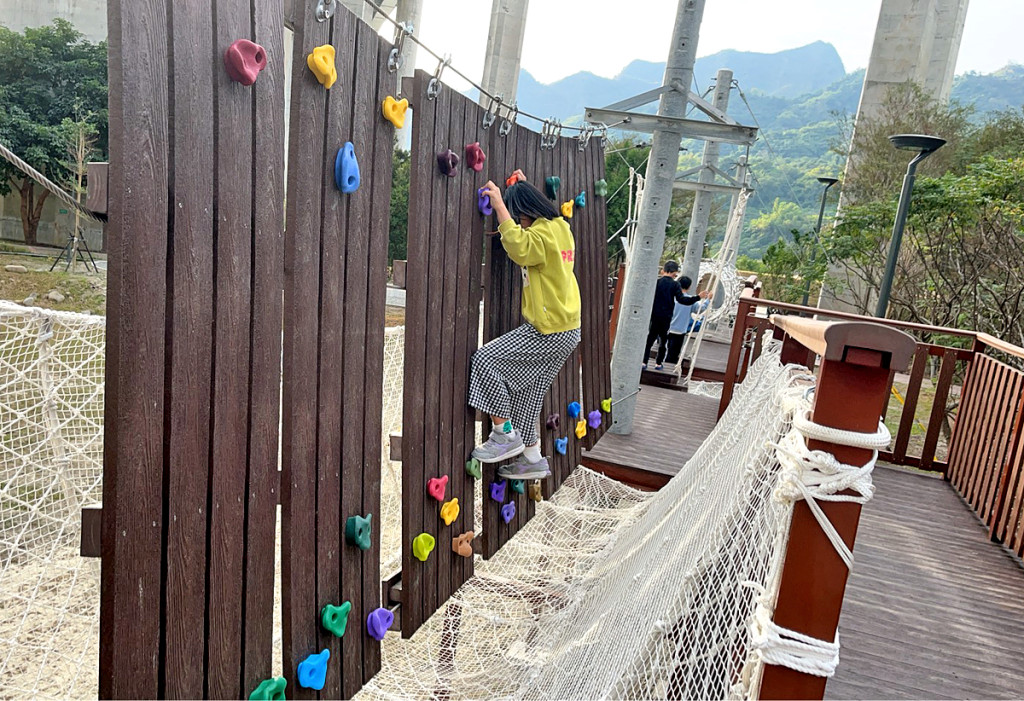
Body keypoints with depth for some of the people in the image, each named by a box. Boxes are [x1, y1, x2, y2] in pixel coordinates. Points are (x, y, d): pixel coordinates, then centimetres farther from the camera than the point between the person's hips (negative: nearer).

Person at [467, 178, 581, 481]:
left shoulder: (544, 232, -14)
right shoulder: (559, 228, 16)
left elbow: (520, 248, -35)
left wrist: (499, 206, -27)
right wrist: (521, 190, 29)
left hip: (550, 332, -11)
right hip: (565, 331, 11)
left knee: (485, 360, -12)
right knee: (527, 393, 15)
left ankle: (505, 434, -6)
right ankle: (532, 458, 23)